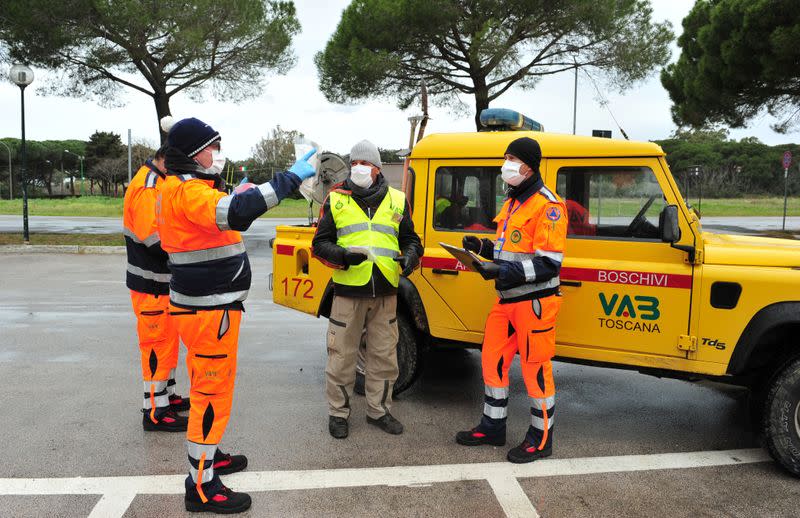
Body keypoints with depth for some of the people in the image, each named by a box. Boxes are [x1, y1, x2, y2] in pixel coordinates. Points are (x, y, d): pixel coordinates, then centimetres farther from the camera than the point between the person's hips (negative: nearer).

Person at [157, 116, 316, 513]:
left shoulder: (188, 188, 14)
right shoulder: (188, 192, -20)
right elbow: (235, 213, -39)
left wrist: (235, 196, 15)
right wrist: (290, 178, -35)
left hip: (204, 306, 11)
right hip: (208, 312, -11)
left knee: (209, 387, 23)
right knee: (213, 393, -3)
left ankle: (206, 455, 39)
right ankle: (201, 487, 6)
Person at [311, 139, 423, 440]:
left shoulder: (397, 200, 9)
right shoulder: (335, 200, 4)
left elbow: (411, 239, 15)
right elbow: (320, 243, 4)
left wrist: (409, 257, -7)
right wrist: (342, 256, -15)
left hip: (385, 291, 2)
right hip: (348, 290, -2)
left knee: (384, 356, 12)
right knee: (342, 355, 5)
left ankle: (379, 410, 28)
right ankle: (338, 413, 21)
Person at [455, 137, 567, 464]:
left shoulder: (547, 206, -15)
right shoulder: (512, 203, 14)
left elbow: (549, 263, -21)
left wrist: (504, 272, -28)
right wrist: (482, 247, 5)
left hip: (535, 301, -9)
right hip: (507, 299, 9)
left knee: (535, 370, 2)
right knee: (492, 360, 14)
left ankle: (540, 440, 18)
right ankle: (492, 428, 29)